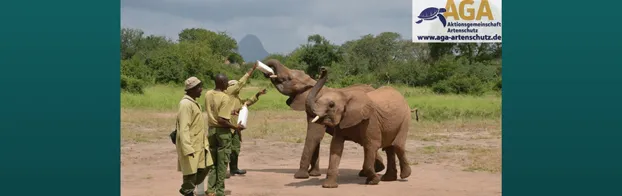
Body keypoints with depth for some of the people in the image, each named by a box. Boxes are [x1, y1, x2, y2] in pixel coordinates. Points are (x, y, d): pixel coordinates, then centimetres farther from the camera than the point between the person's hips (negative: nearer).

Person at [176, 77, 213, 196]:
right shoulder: (186, 104, -19)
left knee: (206, 166, 14)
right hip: (190, 146, -10)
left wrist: (205, 142, 20)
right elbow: (184, 128, -23)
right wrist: (188, 149, -27)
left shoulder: (194, 103, 13)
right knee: (191, 171, 0)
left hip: (200, 144, 10)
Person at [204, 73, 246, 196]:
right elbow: (221, 120, -24)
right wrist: (235, 127, -13)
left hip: (211, 130, 6)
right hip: (222, 131, -6)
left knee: (212, 161, 14)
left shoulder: (208, 94, 2)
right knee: (222, 163, 4)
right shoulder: (225, 98, -19)